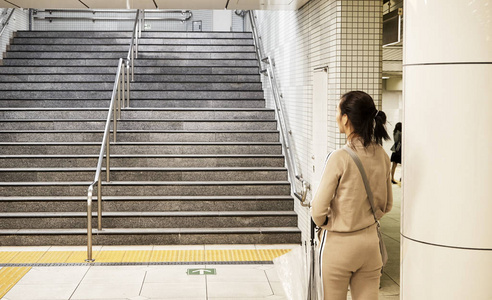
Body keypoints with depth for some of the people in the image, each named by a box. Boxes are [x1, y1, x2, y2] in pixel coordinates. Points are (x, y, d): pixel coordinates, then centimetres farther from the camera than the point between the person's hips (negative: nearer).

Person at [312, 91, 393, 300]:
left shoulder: (339, 158, -18)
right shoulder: (382, 156, -1)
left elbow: (318, 209, -13)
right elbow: (386, 205, 11)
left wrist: (323, 224, 6)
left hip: (339, 243, -5)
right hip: (370, 241, 5)